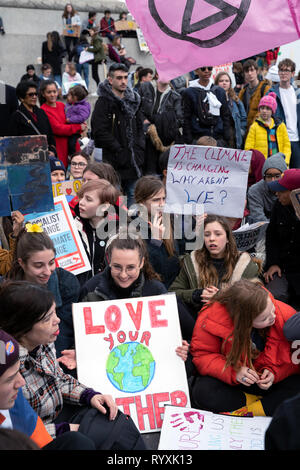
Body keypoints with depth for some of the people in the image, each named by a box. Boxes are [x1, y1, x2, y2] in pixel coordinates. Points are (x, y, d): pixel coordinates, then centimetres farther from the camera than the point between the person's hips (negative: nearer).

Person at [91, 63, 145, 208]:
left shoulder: (133, 99, 13)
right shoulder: (104, 101, -8)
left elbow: (140, 127, 17)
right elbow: (100, 132, -16)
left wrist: (139, 150, 2)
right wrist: (120, 152, -16)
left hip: (134, 160, 6)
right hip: (114, 162, -6)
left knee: (133, 194, 12)